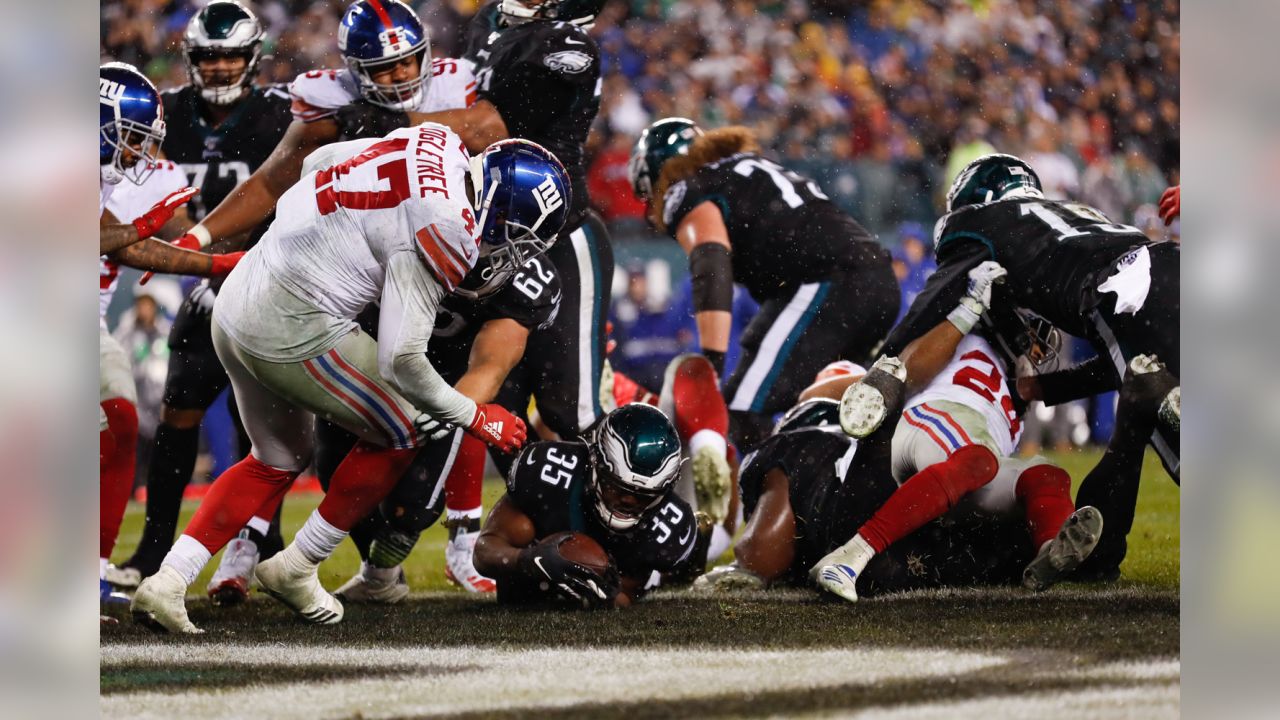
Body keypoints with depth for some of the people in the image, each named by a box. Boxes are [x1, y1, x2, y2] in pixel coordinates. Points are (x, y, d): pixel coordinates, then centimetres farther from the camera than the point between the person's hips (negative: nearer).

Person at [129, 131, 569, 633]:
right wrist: (478, 419, -6)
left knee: (279, 460, 24)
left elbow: (323, 160, 23)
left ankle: (167, 581, 13)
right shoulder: (448, 230, -20)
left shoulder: (437, 141, 5)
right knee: (399, 435, 11)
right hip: (294, 330, -9)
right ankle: (295, 570, 18)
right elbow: (400, 360, -20)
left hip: (234, 305, 9)